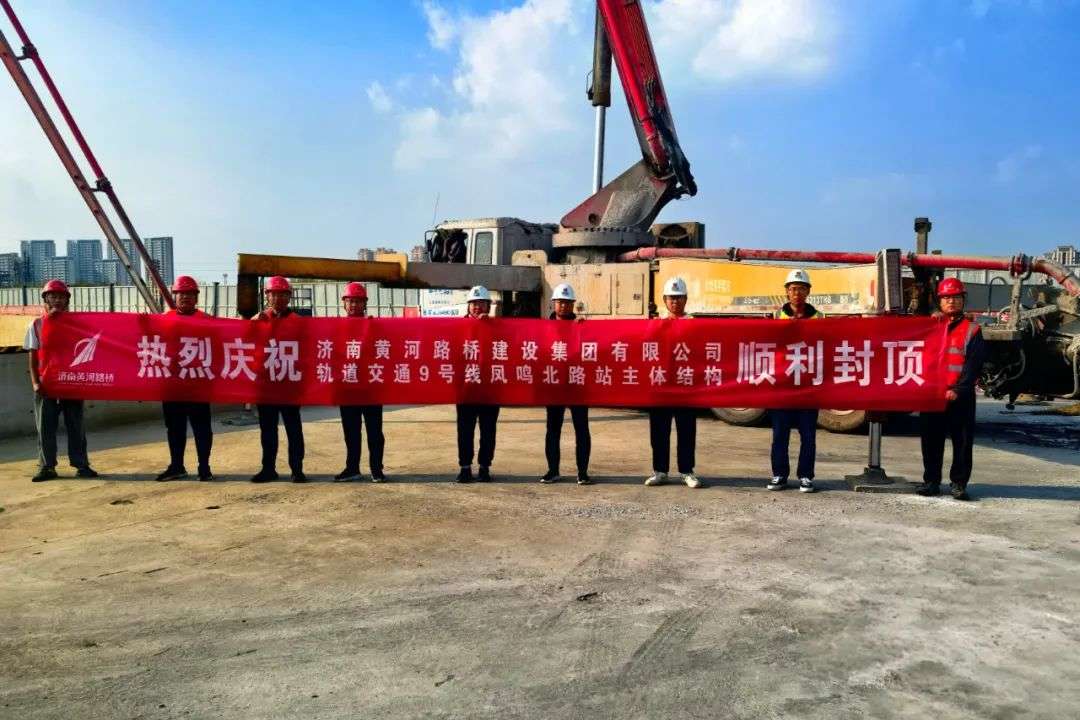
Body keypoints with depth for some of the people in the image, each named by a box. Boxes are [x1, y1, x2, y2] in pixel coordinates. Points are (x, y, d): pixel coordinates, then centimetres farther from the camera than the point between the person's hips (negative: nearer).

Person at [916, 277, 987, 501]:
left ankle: (959, 483, 10)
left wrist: (958, 390, -16)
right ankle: (931, 481, 16)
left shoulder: (972, 331, 3)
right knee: (931, 440, 7)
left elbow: (973, 365, -7)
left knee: (962, 441, 1)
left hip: (960, 396, -3)